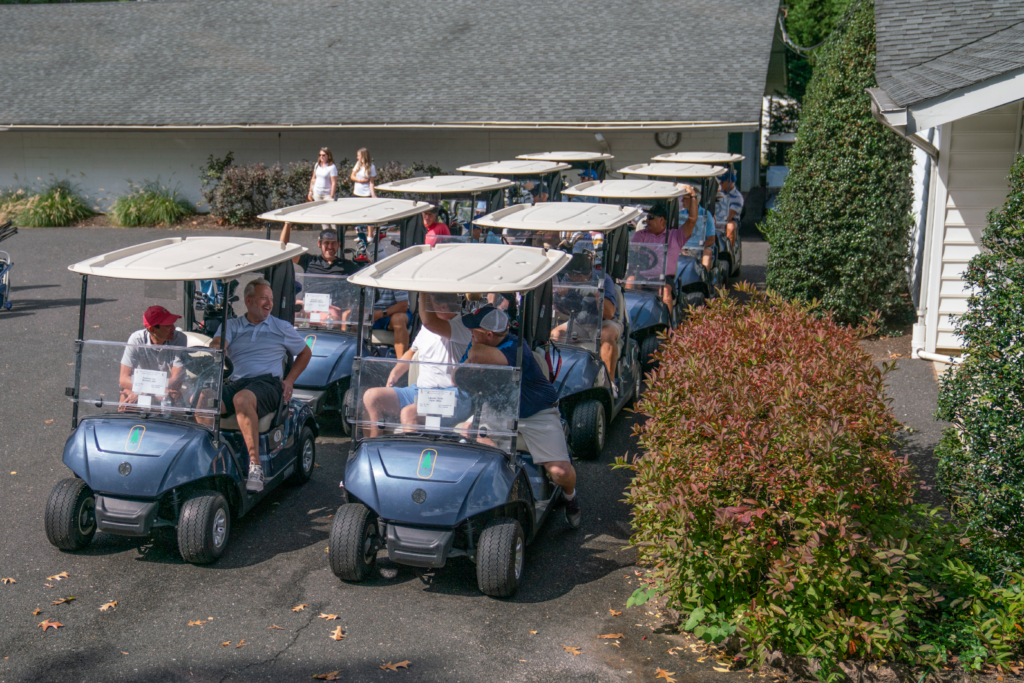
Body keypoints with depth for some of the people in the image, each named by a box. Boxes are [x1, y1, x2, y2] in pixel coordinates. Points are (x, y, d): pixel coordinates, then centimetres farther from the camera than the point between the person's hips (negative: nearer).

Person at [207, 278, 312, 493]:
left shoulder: (282, 328, 17)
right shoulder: (231, 326, 18)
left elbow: (305, 353, 25)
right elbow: (216, 346, 0)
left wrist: (290, 380, 10)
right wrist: (217, 346, -27)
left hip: (267, 383, -2)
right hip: (235, 383, 2)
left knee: (242, 399, -39)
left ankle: (255, 464, -39)